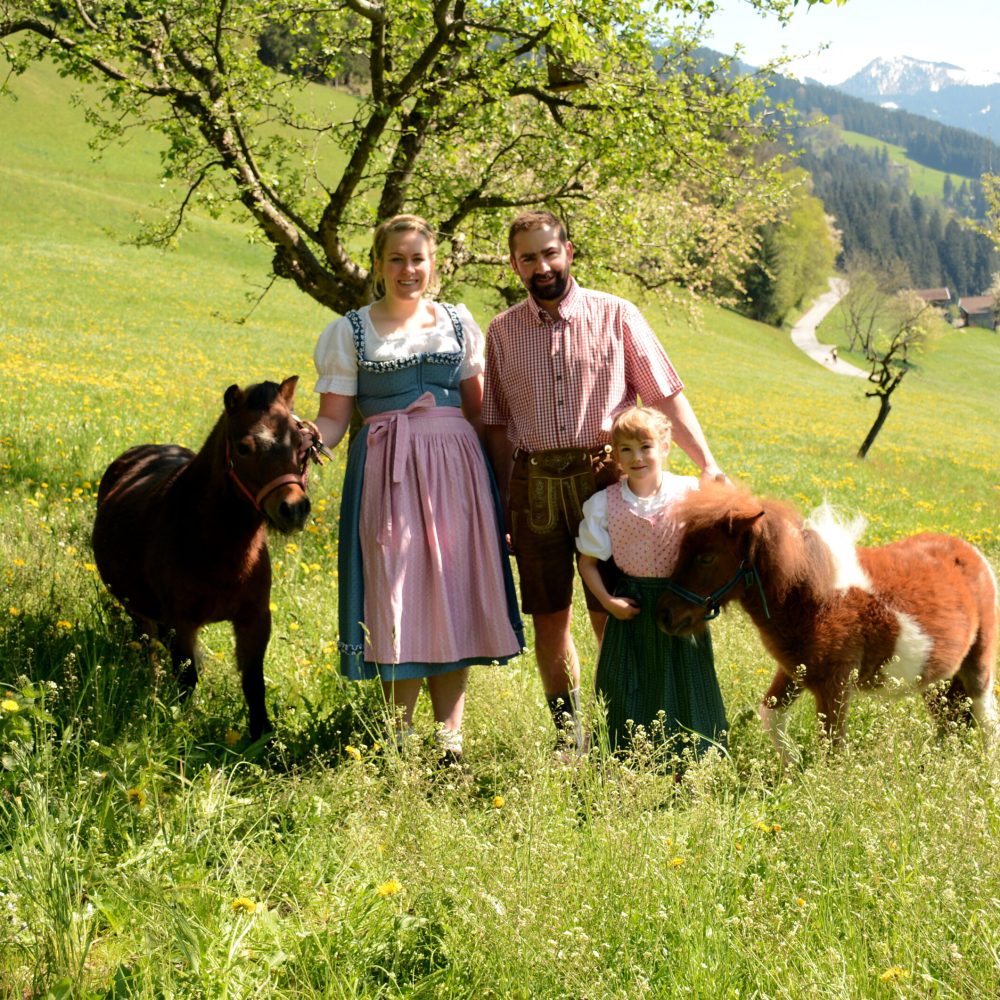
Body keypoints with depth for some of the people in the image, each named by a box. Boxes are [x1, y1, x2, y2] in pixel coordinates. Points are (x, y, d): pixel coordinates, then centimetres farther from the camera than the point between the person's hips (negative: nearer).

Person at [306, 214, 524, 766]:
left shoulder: (458, 322, 12)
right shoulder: (350, 331, 5)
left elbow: (477, 409, 13)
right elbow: (334, 416, 1)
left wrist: (495, 480, 4)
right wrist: (306, 438, -20)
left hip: (456, 468, 2)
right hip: (388, 471, -2)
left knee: (453, 592, 1)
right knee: (397, 595, -4)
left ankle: (449, 736, 8)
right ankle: (401, 735, 5)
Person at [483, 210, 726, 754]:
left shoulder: (616, 315, 3)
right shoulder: (502, 331, 9)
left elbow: (666, 396, 1)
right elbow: (497, 423, 12)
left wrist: (708, 466, -7)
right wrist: (500, 505, 8)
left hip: (603, 477, -2)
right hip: (534, 484, 2)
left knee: (610, 615, -4)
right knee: (548, 617, 5)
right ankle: (568, 736, 15)